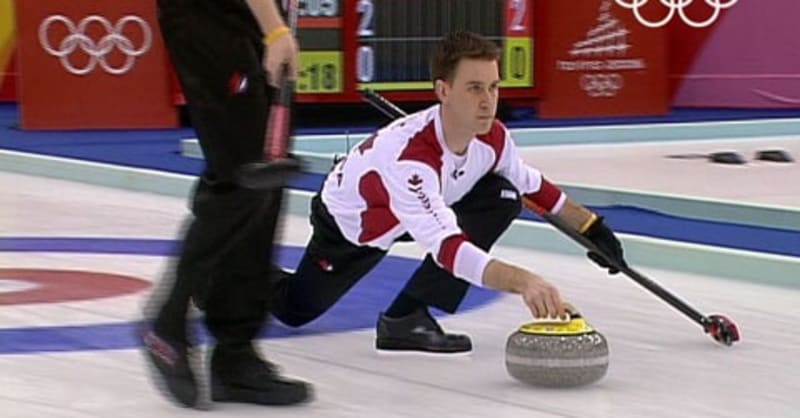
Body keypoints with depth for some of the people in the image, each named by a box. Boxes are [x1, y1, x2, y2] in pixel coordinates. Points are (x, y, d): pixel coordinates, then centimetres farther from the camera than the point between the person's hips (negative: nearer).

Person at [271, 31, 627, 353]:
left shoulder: (492, 136, -24)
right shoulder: (408, 154, -46)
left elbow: (532, 186, -1)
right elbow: (447, 248, -56)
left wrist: (591, 225, -3)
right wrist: (521, 281, -69)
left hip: (430, 208, 5)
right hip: (349, 221, -5)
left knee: (502, 198, -20)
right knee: (295, 310, 3)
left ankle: (407, 315, -17)